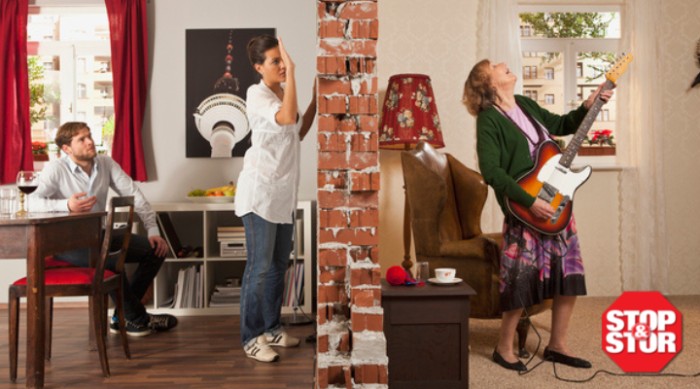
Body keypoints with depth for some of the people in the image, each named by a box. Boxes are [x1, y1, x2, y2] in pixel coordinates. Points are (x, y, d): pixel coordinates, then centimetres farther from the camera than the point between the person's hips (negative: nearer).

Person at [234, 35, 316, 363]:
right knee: (260, 266, -3)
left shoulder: (283, 92, 12)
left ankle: (271, 328, 27)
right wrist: (292, 72, -27)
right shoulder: (257, 94, -13)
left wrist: (316, 99, 13)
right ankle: (251, 338, 9)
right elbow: (286, 118, -32)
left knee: (279, 264, 14)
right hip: (260, 190, -8)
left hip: (284, 191, 8)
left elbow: (299, 132, 21)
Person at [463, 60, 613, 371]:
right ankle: (504, 349, 16)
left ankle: (557, 345, 24)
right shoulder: (489, 119, -12)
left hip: (557, 202, 8)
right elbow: (492, 172, -21)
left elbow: (560, 125, 27)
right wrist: (529, 201, -23)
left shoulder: (526, 104, 12)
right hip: (525, 211, -8)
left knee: (570, 275, 9)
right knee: (523, 279, -4)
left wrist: (587, 107, 11)